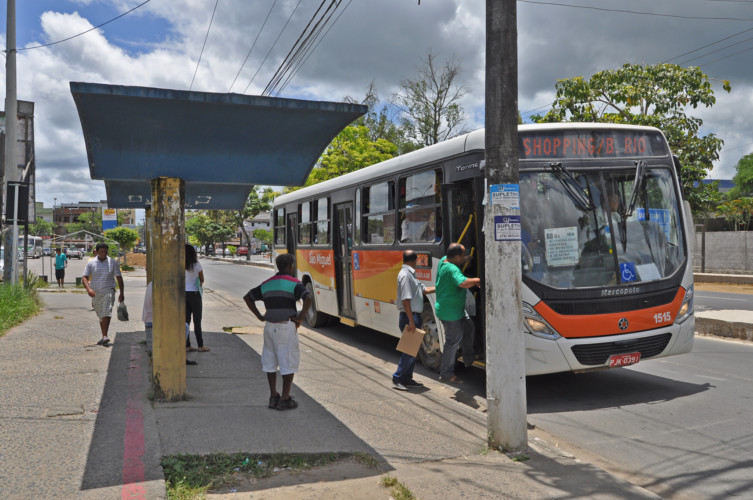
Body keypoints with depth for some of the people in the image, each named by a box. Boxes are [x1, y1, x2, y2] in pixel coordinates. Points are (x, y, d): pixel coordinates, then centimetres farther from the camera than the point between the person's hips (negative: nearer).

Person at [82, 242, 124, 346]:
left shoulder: (113, 262, 2)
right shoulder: (91, 263, 2)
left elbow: (119, 278, 6)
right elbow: (84, 277, -5)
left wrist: (122, 293, 4)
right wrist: (88, 289, -24)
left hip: (108, 291, -2)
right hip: (95, 293, 2)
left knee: (106, 313, -19)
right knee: (101, 316, 11)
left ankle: (104, 337, -25)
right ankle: (104, 337, 22)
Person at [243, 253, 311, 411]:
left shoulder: (267, 284, 12)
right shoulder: (294, 283, -6)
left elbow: (247, 297, 16)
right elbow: (308, 298, -21)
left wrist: (259, 316, 14)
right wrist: (301, 317, -11)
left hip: (269, 326, 6)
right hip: (287, 326, -6)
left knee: (270, 362, 15)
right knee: (289, 363, 3)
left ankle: (273, 396, 20)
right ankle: (285, 399, 5)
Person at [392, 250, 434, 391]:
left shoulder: (410, 274, 16)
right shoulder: (405, 275, -17)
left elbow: (424, 289, 18)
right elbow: (405, 300, -21)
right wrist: (411, 321, -23)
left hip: (414, 316, 10)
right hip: (409, 317, -10)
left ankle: (407, 378, 22)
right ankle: (397, 378, 4)